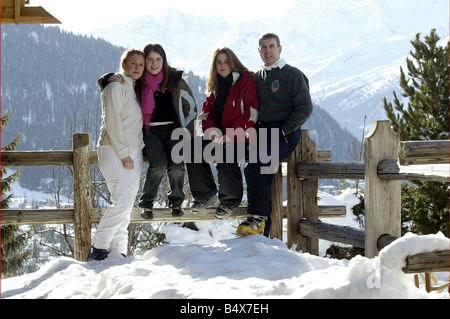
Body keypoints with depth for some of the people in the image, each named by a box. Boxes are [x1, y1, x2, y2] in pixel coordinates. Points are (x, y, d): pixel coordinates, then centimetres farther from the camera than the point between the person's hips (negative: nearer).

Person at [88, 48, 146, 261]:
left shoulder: (135, 90, 20)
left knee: (127, 204, 3)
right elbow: (112, 122, -13)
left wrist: (137, 151, 13)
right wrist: (124, 153, -16)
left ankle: (117, 252, 5)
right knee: (122, 200, -19)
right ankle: (98, 248, -13)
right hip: (114, 151, -8)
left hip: (134, 153, 8)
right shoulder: (116, 87, -5)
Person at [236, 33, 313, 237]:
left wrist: (282, 130, -13)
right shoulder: (258, 77, 20)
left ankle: (258, 218, -22)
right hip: (262, 133, 6)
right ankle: (262, 232, -11)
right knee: (261, 174, -12)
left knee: (255, 166, -28)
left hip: (285, 135, -6)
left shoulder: (292, 74, 0)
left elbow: (305, 108, -6)